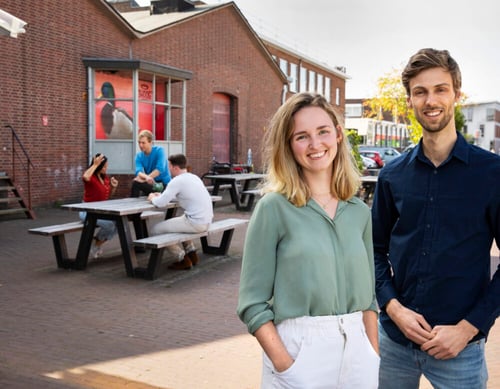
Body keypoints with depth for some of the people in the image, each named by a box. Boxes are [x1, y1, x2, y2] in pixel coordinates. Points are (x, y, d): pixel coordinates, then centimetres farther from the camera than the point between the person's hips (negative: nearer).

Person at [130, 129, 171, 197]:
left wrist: (144, 178, -28)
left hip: (164, 183, -4)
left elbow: (160, 169, -22)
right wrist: (146, 177, -39)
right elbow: (139, 171, -16)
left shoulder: (159, 150, -10)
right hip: (150, 184, 4)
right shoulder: (139, 156, 0)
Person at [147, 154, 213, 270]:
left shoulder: (177, 181, -13)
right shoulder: (193, 177, 14)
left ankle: (183, 260, 5)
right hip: (206, 221, 9)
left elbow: (160, 203, -15)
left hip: (195, 222, -9)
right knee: (176, 222, 36)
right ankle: (191, 253, 27)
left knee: (155, 230, 0)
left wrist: (153, 198, 7)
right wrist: (161, 196, 20)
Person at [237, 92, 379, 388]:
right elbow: (252, 303, -10)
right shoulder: (274, 207, -10)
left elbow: (368, 294, 11)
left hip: (356, 351, 5)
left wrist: (374, 357, 4)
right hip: (299, 351, -4)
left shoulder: (360, 211, 4)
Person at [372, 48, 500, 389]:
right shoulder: (393, 175, 3)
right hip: (393, 338, 3)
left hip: (459, 347, -3)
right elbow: (377, 249, 8)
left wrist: (467, 328, -11)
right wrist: (393, 306, -6)